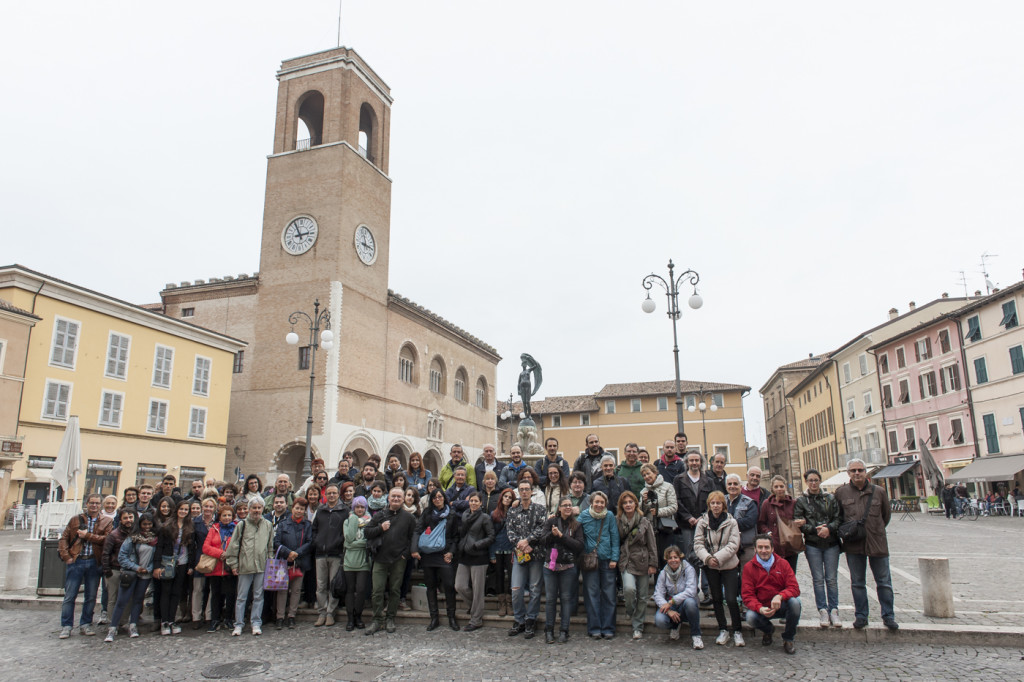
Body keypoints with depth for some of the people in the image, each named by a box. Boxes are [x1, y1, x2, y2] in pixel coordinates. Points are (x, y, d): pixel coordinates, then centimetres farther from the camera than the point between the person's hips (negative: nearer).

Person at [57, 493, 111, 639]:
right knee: (70, 595, 1)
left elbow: (107, 539, -10)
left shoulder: (106, 522, 5)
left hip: (94, 562, 0)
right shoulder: (76, 519, 8)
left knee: (91, 596, 7)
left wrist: (88, 535, -13)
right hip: (76, 561, 0)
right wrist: (66, 556, -5)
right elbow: (63, 539, 6)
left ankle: (85, 624, 19)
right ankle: (66, 626, 11)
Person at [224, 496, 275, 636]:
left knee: (259, 596, 7)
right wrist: (233, 564, -1)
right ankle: (238, 624, 14)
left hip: (262, 566, 2)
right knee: (241, 597, 4)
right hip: (245, 566, -2)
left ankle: (256, 623, 15)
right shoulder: (242, 524, 1)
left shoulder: (268, 525, 8)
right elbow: (233, 545, 3)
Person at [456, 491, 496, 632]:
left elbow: (491, 537, -9)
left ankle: (476, 620, 13)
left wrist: (476, 545, -17)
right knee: (459, 586, 2)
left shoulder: (485, 517, -5)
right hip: (464, 557, 6)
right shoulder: (464, 516, 12)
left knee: (477, 589, 0)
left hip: (479, 557, -6)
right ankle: (475, 605, 29)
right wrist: (461, 546, 4)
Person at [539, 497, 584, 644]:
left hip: (568, 567, 0)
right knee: (550, 598, 5)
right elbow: (542, 540, 0)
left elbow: (579, 545, -7)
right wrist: (552, 534, -19)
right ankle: (548, 630, 16)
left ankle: (564, 631, 14)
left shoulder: (576, 525, 3)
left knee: (566, 598, 3)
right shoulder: (551, 521, 5)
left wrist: (561, 536, -14)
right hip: (550, 566, 1)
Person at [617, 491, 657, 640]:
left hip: (642, 562, 1)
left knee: (642, 596, 3)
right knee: (629, 588, -22)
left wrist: (653, 564, -1)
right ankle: (631, 612, 9)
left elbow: (652, 544, 3)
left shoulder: (644, 522, 1)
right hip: (626, 562, -1)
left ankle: (638, 627, 19)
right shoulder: (617, 521, 3)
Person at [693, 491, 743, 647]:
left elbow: (733, 545, -10)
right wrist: (707, 557, -19)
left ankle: (737, 631, 11)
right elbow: (698, 544, -2)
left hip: (729, 565, -2)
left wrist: (718, 557, -18)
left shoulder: (731, 522, -5)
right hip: (711, 566, 2)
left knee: (731, 599, -8)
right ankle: (723, 630, 25)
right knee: (716, 599, 10)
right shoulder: (702, 522, -1)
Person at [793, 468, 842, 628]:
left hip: (831, 543, 1)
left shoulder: (830, 498, 7)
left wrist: (829, 528, -15)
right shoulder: (800, 501, 3)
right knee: (818, 579, 2)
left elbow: (838, 519, 3)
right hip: (812, 545, -1)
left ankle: (833, 610, 12)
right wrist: (816, 530, -15)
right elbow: (799, 523, -2)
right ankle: (822, 611, 10)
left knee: (832, 578, 3)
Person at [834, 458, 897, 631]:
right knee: (857, 583, 9)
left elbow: (886, 514, 13)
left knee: (884, 582, 7)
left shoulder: (878, 491, 0)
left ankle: (888, 616, 20)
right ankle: (860, 615, 19)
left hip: (877, 543, 0)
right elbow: (838, 515, 13)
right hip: (853, 545, 0)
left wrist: (877, 530, 10)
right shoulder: (841, 492, 1)